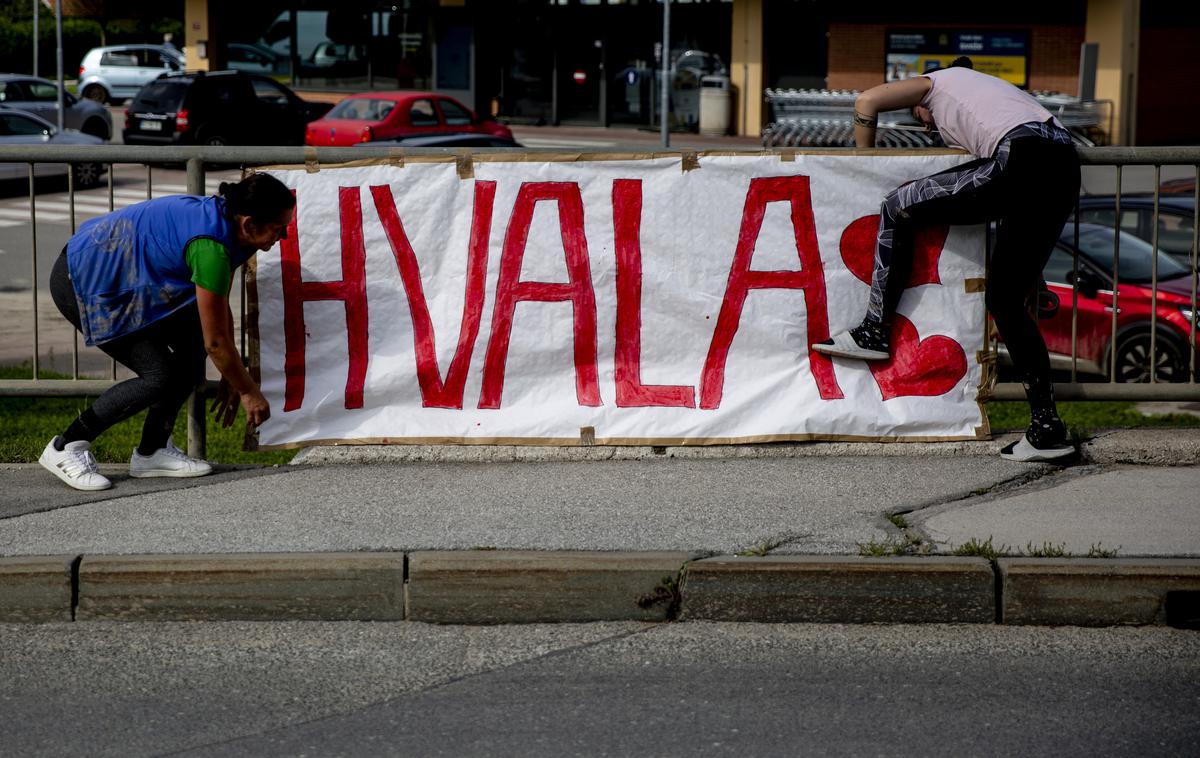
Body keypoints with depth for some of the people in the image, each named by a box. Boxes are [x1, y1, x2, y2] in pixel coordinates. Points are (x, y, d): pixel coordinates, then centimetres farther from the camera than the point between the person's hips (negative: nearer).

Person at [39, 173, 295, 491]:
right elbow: (217, 342, -21)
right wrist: (249, 392, -7)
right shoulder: (210, 246, -30)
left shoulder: (221, 220, -1)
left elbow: (221, 310, 11)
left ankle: (152, 452, 7)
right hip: (80, 282, -10)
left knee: (193, 341, -1)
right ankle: (65, 448, -2)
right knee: (158, 375, -14)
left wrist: (231, 378, 14)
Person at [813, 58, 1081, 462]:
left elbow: (868, 101, 9)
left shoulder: (939, 81, 23)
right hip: (1065, 172, 8)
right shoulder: (990, 87, 42)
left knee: (899, 208, 8)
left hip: (1021, 163, -8)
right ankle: (1047, 428, 6)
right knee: (1005, 300, 12)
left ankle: (875, 331, 7)